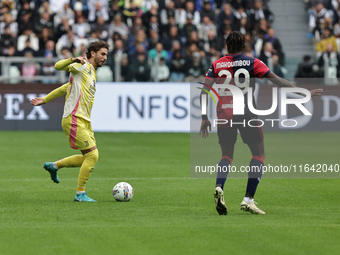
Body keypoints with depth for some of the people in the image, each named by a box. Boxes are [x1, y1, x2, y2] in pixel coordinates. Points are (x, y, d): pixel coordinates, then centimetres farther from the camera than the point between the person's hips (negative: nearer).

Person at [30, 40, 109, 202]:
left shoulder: (92, 73, 23)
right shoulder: (83, 66, -3)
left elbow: (66, 88, 27)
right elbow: (58, 66, -16)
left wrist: (44, 100, 30)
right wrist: (72, 60, -36)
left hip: (84, 122, 9)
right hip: (74, 120, -9)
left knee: (88, 158, 9)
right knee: (92, 154, -14)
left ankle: (54, 166, 25)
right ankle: (80, 194, -6)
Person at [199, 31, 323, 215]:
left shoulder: (216, 65, 7)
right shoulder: (251, 63, 1)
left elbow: (204, 91, 1)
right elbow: (276, 80, -4)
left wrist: (204, 118, 8)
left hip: (223, 115, 3)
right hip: (246, 114, -3)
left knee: (227, 156, 16)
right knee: (259, 154, 11)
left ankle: (219, 187, -14)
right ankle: (248, 199, -2)